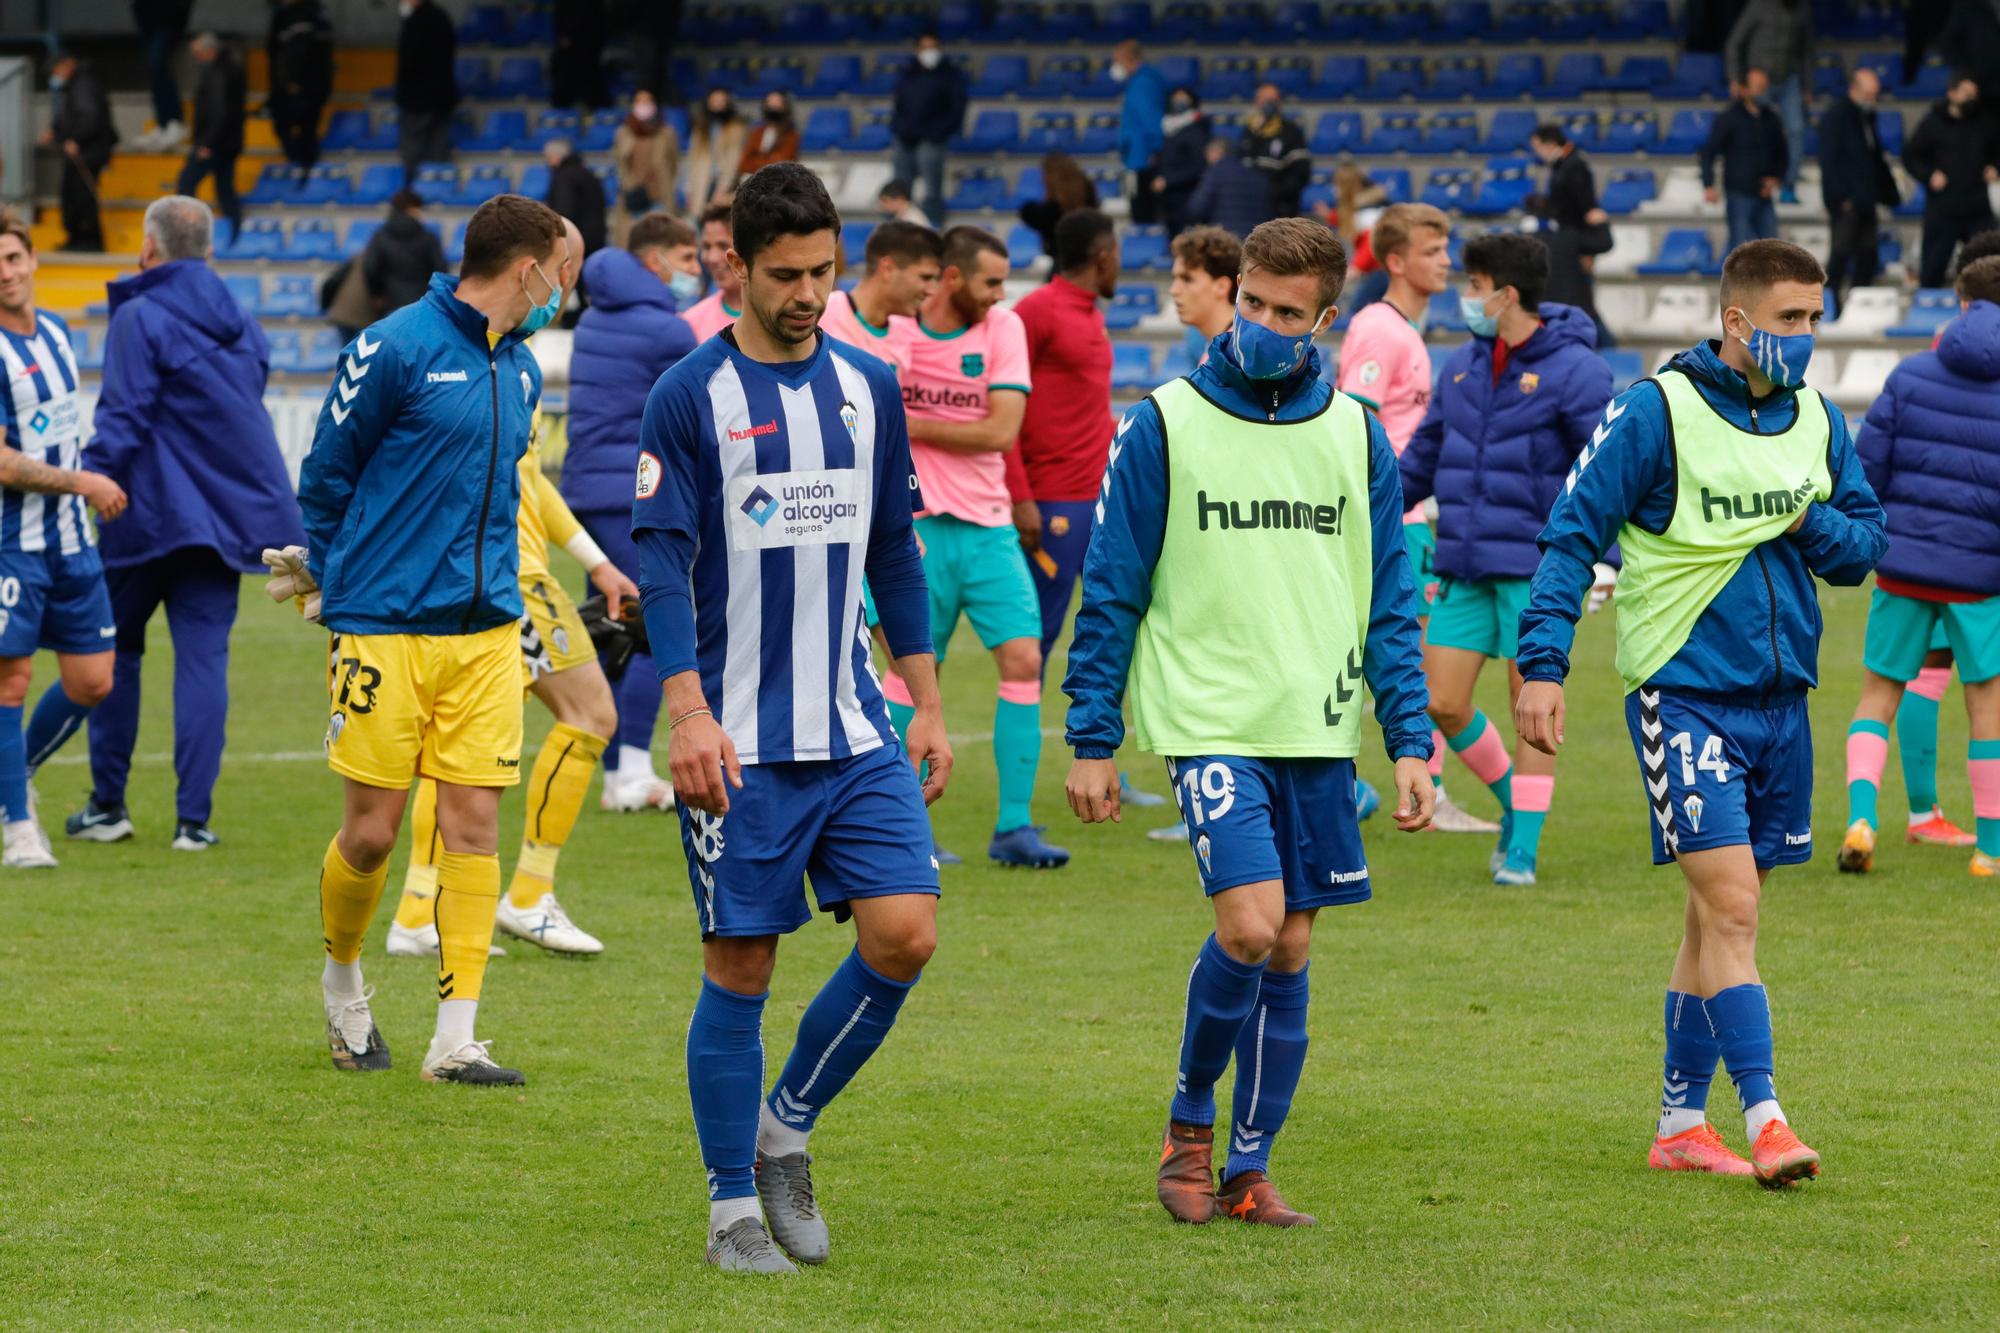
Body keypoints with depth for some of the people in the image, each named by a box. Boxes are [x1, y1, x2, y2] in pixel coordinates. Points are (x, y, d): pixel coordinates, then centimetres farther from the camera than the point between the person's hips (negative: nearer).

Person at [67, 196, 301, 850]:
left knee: (114, 650, 11)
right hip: (225, 513, 5)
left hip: (151, 510, -5)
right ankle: (194, 816, -5)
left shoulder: (140, 319, -10)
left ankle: (108, 804, 14)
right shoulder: (241, 325, 12)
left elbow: (122, 421, -16)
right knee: (204, 657, 2)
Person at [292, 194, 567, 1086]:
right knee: (373, 829, -1)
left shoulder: (521, 370, 12)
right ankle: (342, 980, 27)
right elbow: (324, 477, -1)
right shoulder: (394, 349, -9)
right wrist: (340, 590, 7)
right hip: (385, 632, -5)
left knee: (474, 823, -3)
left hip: (485, 629, 5)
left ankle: (455, 1039, -1)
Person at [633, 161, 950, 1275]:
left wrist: (928, 705, 13)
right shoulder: (691, 397, -5)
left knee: (907, 932, -8)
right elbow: (664, 559, -9)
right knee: (741, 968, -1)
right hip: (739, 742, -4)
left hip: (857, 733, 4)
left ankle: (787, 1130, 12)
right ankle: (735, 1207, 10)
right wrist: (688, 709, -18)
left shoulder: (869, 389, 10)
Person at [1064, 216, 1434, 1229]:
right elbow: (1111, 593, 2)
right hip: (1208, 723, -4)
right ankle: (1189, 1121, 5)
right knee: (1249, 923, -18)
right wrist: (1092, 743, -1)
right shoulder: (1165, 425, -2)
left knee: (1290, 952, 4)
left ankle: (1247, 1169, 14)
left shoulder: (1355, 436, 7)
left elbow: (1391, 601, 11)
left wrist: (1409, 744, 4)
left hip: (1320, 730, 4)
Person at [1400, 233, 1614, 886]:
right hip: (1464, 567, 6)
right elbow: (1423, 457, 22)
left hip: (1535, 566, -6)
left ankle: (1523, 847, 6)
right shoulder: (1463, 366, 11)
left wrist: (1605, 556, -21)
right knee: (1442, 705, 1)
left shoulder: (1573, 370, -8)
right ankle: (1513, 802, 23)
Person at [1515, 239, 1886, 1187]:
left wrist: (1813, 525, -8)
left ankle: (1680, 1124, 19)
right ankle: (1765, 1123, -15)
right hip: (1684, 694, -6)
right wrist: (1542, 664, -16)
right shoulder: (1655, 412, -9)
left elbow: (1865, 542, 15)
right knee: (1731, 904, -14)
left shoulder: (1818, 423, 9)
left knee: (1719, 913, 11)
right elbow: (1573, 531, -9)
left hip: (1780, 699, 6)